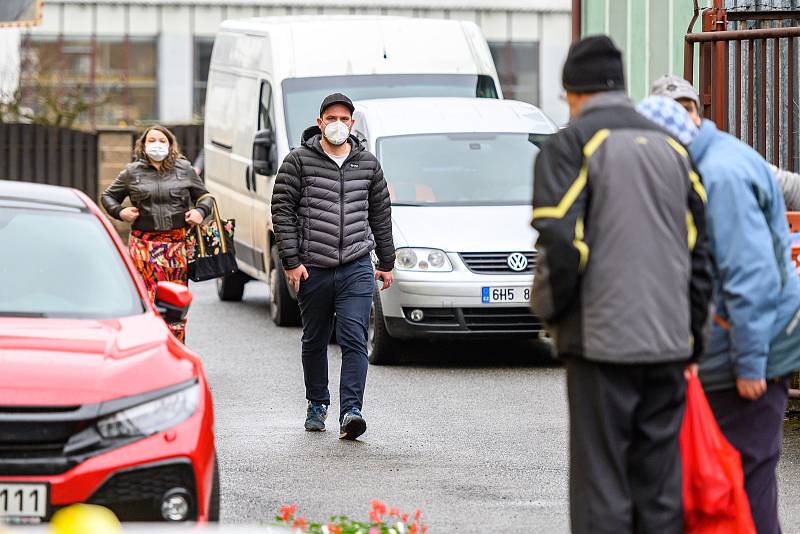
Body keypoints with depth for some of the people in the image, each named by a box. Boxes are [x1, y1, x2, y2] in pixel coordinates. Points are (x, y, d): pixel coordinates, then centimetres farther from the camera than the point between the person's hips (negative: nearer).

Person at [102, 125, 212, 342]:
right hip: (144, 243, -1)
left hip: (177, 242, 1)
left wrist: (200, 211, 1)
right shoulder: (132, 172, 10)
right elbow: (108, 196, 21)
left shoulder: (184, 169, 11)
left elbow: (204, 196, 21)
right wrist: (120, 212, 3)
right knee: (149, 298, -11)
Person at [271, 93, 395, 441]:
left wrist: (386, 263, 17)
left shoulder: (367, 164, 8)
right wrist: (291, 261, -9)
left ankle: (351, 411, -17)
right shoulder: (299, 161, -1)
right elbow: (282, 210, -3)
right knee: (315, 342, 12)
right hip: (313, 268, -1)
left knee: (354, 340, -11)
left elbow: (381, 214, 16)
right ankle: (317, 405, 30)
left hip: (357, 268, 1)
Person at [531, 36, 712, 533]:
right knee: (661, 481, 9)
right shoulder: (671, 147, 14)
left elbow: (559, 243, -14)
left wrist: (550, 310, 2)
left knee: (602, 482, -2)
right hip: (669, 343, 5)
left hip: (602, 340, -5)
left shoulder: (572, 144, -5)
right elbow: (699, 250, 15)